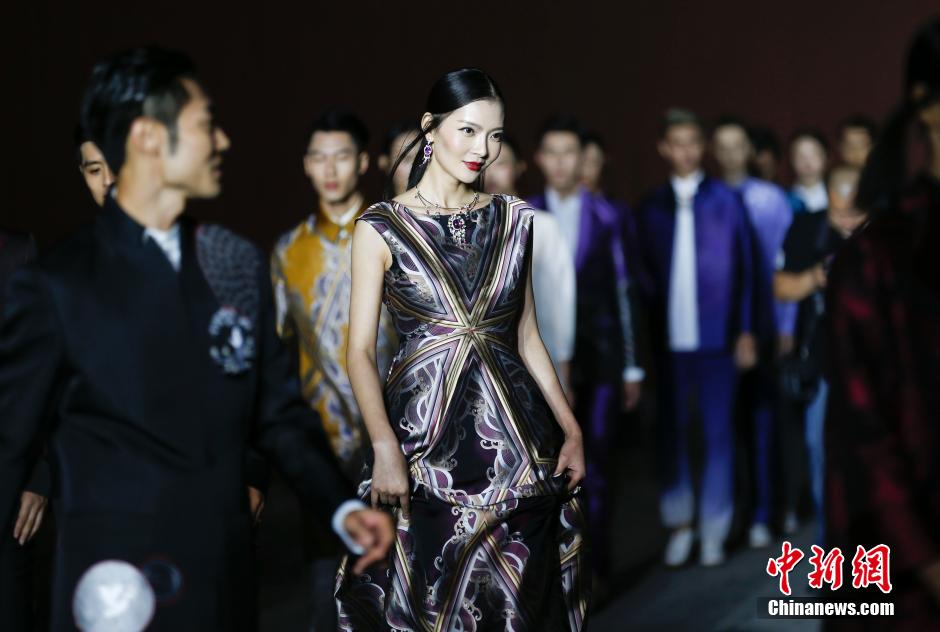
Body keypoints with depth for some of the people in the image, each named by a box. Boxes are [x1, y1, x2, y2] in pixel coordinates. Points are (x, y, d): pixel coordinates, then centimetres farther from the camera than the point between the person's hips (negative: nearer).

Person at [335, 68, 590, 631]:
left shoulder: (513, 219, 7)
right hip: (426, 436, -3)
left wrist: (571, 429, 3)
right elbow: (361, 351, -7)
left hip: (518, 440, 3)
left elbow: (527, 336, 12)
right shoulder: (382, 227, -4)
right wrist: (386, 450, -19)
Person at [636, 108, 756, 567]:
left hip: (716, 336, -2)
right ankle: (679, 524, 17)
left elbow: (744, 270, 2)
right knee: (672, 432, 6)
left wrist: (745, 332, -3)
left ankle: (714, 532, 9)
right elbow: (645, 274, 8)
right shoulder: (651, 207, 8)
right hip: (669, 338, 2)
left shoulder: (726, 201, 3)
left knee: (717, 433, 2)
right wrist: (651, 330, 0)